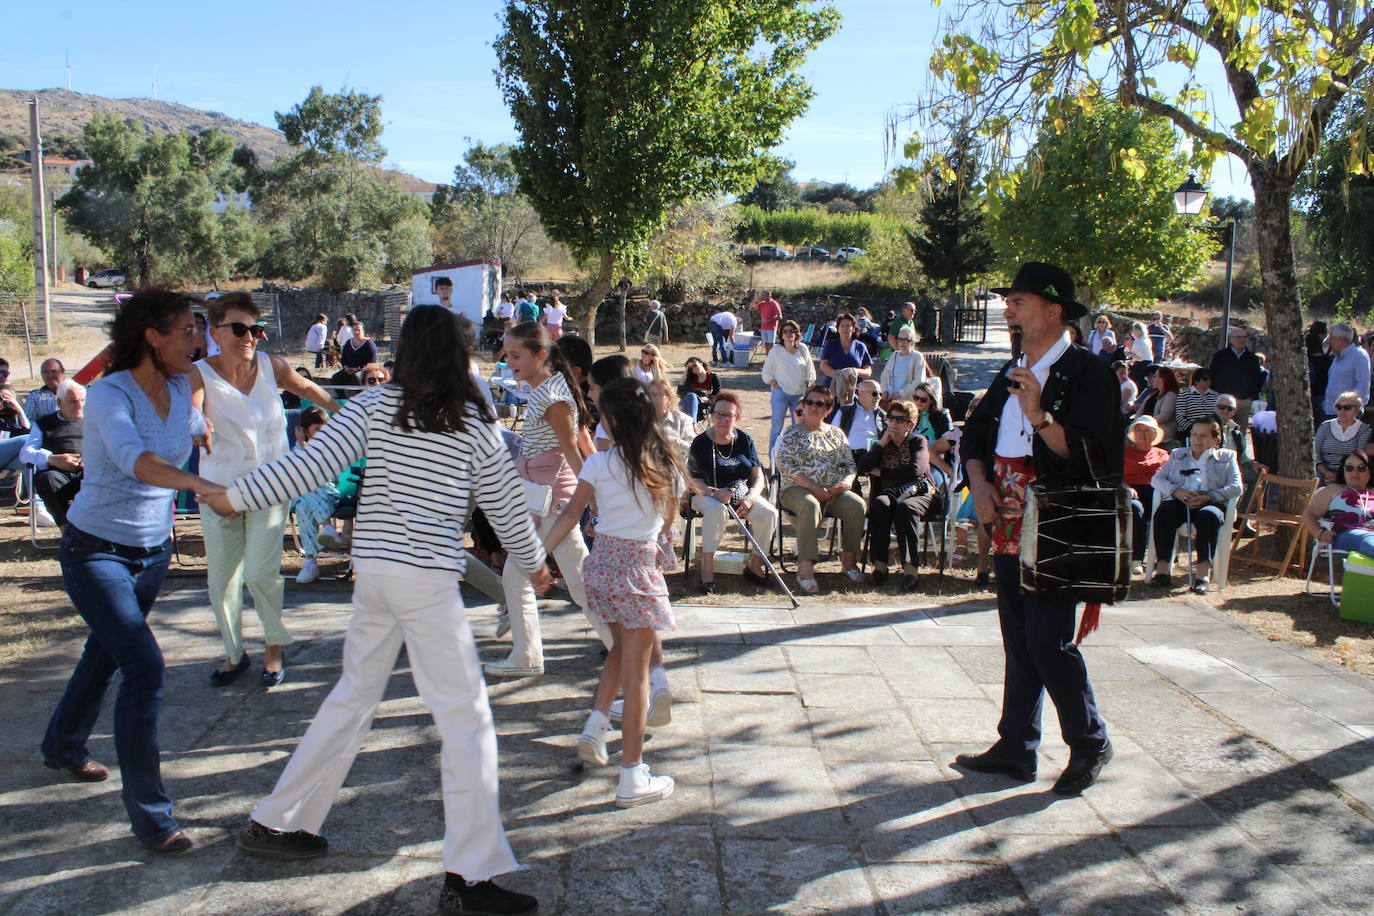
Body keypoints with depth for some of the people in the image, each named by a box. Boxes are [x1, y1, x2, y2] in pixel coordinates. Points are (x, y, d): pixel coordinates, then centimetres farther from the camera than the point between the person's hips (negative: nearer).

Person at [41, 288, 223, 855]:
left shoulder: (179, 388, -3)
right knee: (145, 669, -16)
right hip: (97, 552, -7)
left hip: (153, 551, 7)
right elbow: (136, 459, -44)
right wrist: (208, 488, -57)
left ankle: (64, 747, 51)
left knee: (108, 654, 25)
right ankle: (148, 812, -5)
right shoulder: (109, 394, -24)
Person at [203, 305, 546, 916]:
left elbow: (312, 464, -8)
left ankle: (274, 824, 33)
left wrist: (236, 496, 0)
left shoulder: (376, 405, 2)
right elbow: (504, 506, 6)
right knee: (465, 715, 0)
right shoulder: (473, 423, -2)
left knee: (353, 695, 21)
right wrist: (533, 563, 22)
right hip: (429, 578, -4)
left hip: (372, 569, 5)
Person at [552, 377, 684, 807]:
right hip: (640, 567, -2)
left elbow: (570, 515, -8)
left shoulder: (599, 464, -6)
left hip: (603, 562, 2)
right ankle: (632, 778, 7)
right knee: (636, 671, 2)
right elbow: (667, 522, 7)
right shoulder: (667, 463, -4)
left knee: (622, 647, 27)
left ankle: (595, 727, 20)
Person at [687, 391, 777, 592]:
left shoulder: (744, 440, 5)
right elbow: (692, 479, -8)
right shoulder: (701, 442, -4)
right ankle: (707, 569, -32)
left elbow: (758, 476, 3)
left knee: (769, 513, -24)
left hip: (742, 494, 4)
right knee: (716, 509, -39)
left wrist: (750, 498, -17)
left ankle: (754, 565, -6)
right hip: (707, 494, -3)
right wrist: (715, 492, -27)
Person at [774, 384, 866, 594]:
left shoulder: (836, 433, 18)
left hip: (833, 490, 4)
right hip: (797, 489, -4)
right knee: (810, 505, -38)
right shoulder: (792, 433, 5)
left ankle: (849, 559, -14)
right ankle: (805, 566, -40)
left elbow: (849, 464, 15)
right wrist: (814, 487, -18)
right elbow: (786, 466, -8)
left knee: (856, 504, -26)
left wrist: (846, 482, -9)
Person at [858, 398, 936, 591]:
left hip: (917, 492, -2)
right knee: (880, 504, -33)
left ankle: (910, 568, -39)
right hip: (889, 493, 2)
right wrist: (881, 443, -5)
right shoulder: (882, 442, 17)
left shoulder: (918, 441, 6)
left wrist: (881, 472, -5)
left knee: (906, 507, -37)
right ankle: (879, 565, -33)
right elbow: (863, 467, 1)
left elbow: (914, 471, -13)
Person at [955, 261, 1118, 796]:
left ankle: (1090, 743, 13)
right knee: (1018, 643, 12)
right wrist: (979, 482, 2)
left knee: (1048, 642, -8)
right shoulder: (1012, 375, 15)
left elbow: (1092, 455, -19)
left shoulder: (1087, 373, -9)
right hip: (1010, 527, 8)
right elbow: (974, 434, 19)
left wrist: (1040, 416, -30)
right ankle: (1016, 748, 22)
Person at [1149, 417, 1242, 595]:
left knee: (1208, 516, -38)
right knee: (1163, 512, -33)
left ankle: (1203, 574, -42)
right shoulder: (1177, 454, 27)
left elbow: (1236, 487, 5)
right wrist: (1176, 491, -8)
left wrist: (1208, 497, -12)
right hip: (1179, 501, 2)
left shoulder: (1226, 457, 21)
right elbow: (1156, 479, 13)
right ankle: (1162, 570, -37)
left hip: (1210, 502, -1)